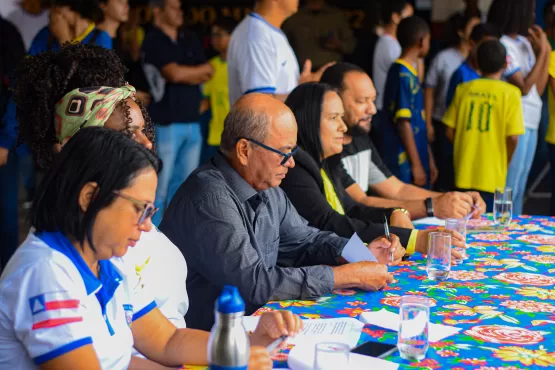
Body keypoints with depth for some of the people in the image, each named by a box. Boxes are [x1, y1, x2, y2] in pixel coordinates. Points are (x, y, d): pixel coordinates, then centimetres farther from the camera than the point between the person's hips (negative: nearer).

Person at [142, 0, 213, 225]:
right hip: (165, 122, -6)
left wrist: (186, 74, -9)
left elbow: (207, 74, 9)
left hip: (192, 121, 6)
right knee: (159, 186, -5)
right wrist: (201, 70, 2)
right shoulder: (153, 41, -4)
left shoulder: (190, 40, 16)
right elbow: (174, 73, -15)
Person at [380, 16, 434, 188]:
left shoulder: (411, 73, 14)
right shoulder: (403, 74, -14)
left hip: (416, 158, 9)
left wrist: (429, 160, 19)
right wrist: (416, 165, -17)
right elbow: (403, 123, -17)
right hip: (404, 162, -9)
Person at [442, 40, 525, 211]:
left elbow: (450, 132, 4)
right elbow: (513, 138, -11)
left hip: (463, 174, 3)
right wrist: (505, 164, 7)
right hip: (492, 176, -3)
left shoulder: (463, 89, 2)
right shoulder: (510, 93, -7)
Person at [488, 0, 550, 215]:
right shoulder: (504, 45, -12)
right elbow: (523, 87, -15)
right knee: (508, 189, -5)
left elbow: (538, 89, 12)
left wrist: (545, 52, 6)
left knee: (519, 189, 13)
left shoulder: (524, 42, 13)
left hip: (530, 125, 9)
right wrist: (543, 52, -10)